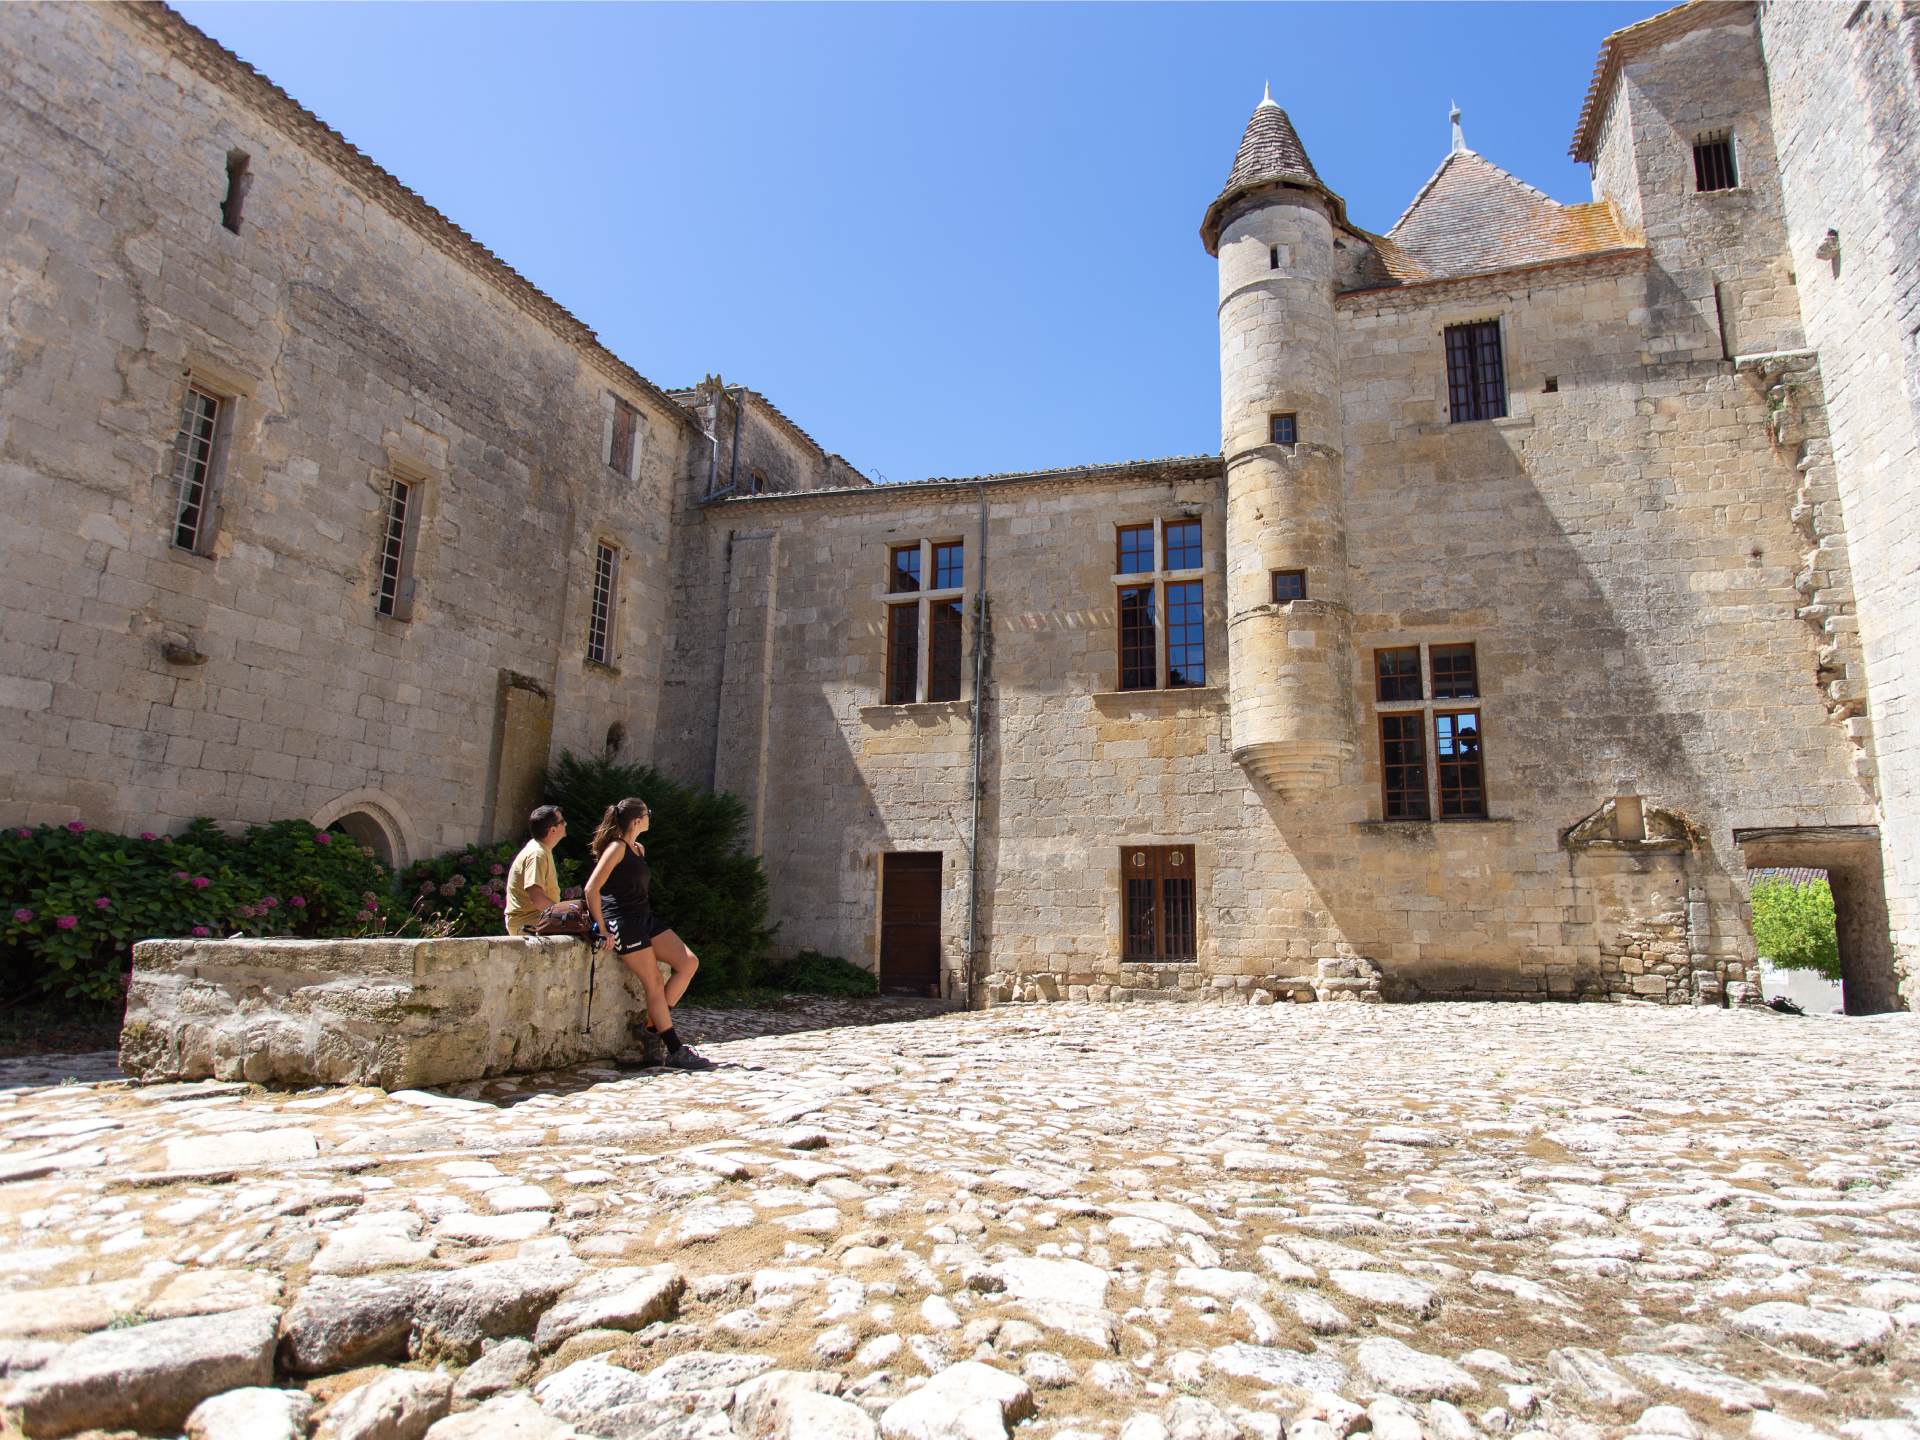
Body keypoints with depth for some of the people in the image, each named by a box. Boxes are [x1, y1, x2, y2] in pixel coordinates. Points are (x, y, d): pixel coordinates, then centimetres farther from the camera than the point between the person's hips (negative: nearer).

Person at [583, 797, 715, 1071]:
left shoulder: (638, 849, 16)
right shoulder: (617, 847, -11)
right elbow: (591, 889, -18)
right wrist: (603, 930, -18)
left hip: (645, 917, 9)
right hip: (623, 922, -9)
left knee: (689, 962, -3)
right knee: (654, 984, -7)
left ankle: (654, 1023, 6)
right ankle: (675, 1052, -2)